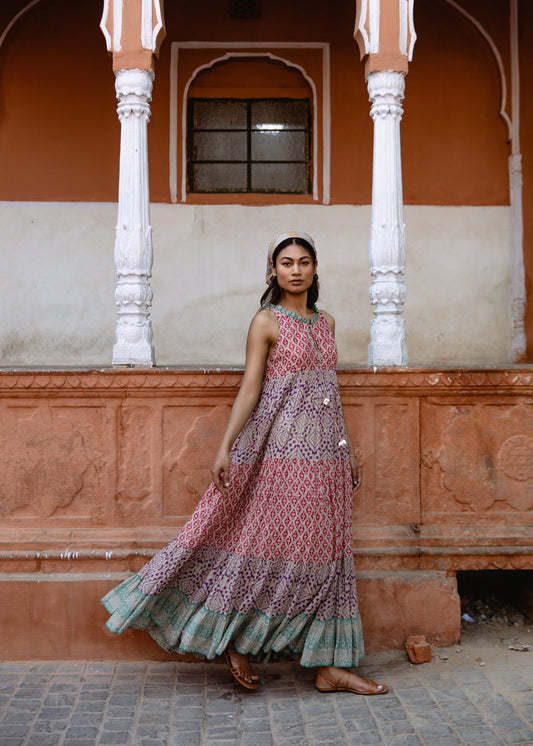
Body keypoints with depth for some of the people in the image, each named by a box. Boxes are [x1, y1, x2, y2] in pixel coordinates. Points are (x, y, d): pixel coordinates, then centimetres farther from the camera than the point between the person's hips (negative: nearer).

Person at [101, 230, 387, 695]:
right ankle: (234, 639, 15)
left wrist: (349, 448, 18)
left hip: (325, 451, 6)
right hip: (283, 447, -6)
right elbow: (250, 388, -8)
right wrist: (225, 447, -16)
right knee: (272, 545, -3)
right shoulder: (267, 322, -3)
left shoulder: (326, 323, 15)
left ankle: (329, 665, 13)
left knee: (324, 553, 6)